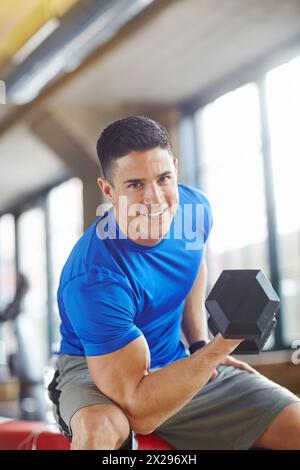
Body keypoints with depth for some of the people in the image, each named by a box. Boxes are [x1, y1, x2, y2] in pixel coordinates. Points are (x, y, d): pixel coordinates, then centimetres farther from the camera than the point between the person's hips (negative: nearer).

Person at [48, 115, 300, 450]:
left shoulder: (194, 208, -12)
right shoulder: (94, 280, -32)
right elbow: (139, 411, -32)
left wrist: (200, 344, 6)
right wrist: (223, 344, -39)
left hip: (179, 364, 5)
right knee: (100, 429, -40)